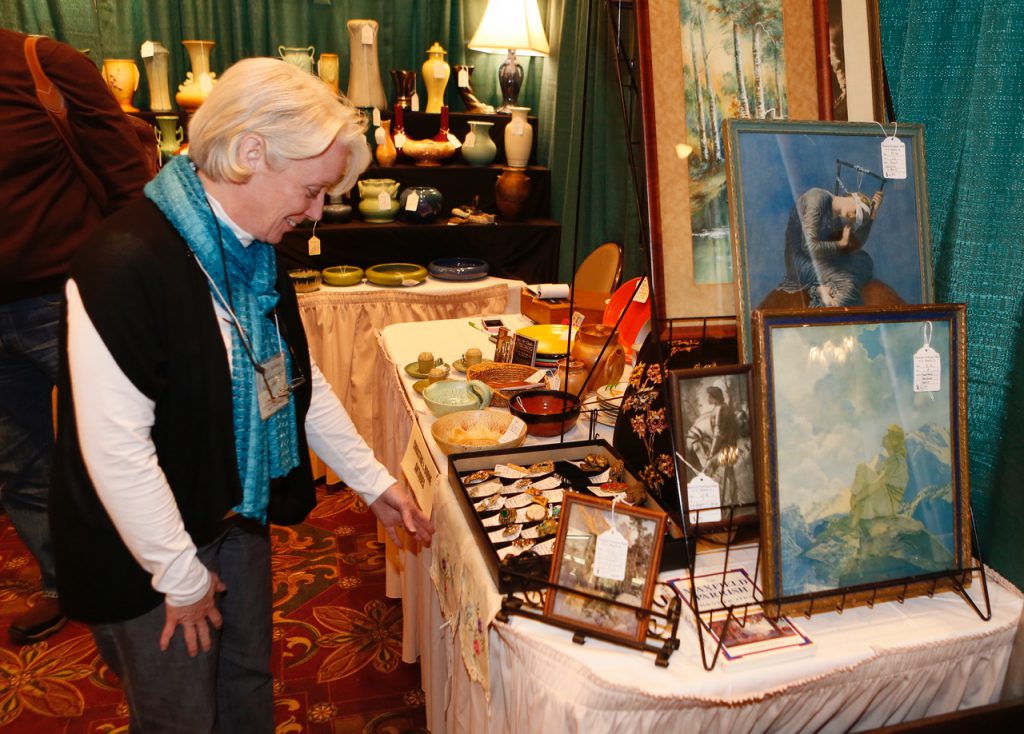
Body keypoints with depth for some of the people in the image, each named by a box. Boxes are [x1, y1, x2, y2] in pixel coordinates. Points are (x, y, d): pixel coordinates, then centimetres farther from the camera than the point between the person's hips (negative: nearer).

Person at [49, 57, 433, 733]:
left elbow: (299, 379, 7)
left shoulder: (255, 252, -1)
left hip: (238, 516, 7)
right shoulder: (126, 264, -29)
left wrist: (372, 481, 7)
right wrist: (180, 575, -17)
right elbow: (115, 446, -27)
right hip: (150, 550, -7)